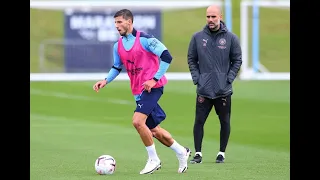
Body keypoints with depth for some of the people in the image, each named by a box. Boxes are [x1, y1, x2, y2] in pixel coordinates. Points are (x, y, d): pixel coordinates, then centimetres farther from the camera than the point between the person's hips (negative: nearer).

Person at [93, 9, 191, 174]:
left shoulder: (145, 39, -13)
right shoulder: (118, 46, 8)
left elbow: (167, 57, -15)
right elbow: (117, 67, 23)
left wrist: (155, 79, -19)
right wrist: (106, 80, 5)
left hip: (152, 87, -8)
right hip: (138, 91, 8)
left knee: (138, 121, -22)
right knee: (153, 130, 11)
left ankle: (153, 159, -6)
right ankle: (181, 152, 30)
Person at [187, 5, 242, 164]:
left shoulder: (231, 38, 0)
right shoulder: (197, 37, 2)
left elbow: (237, 60, 4)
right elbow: (191, 59, 9)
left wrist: (229, 78, -6)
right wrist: (196, 78, -2)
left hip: (224, 90, 0)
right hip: (203, 90, 0)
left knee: (225, 122, 6)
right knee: (199, 121, -3)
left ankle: (222, 153, 17)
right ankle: (198, 153, 4)